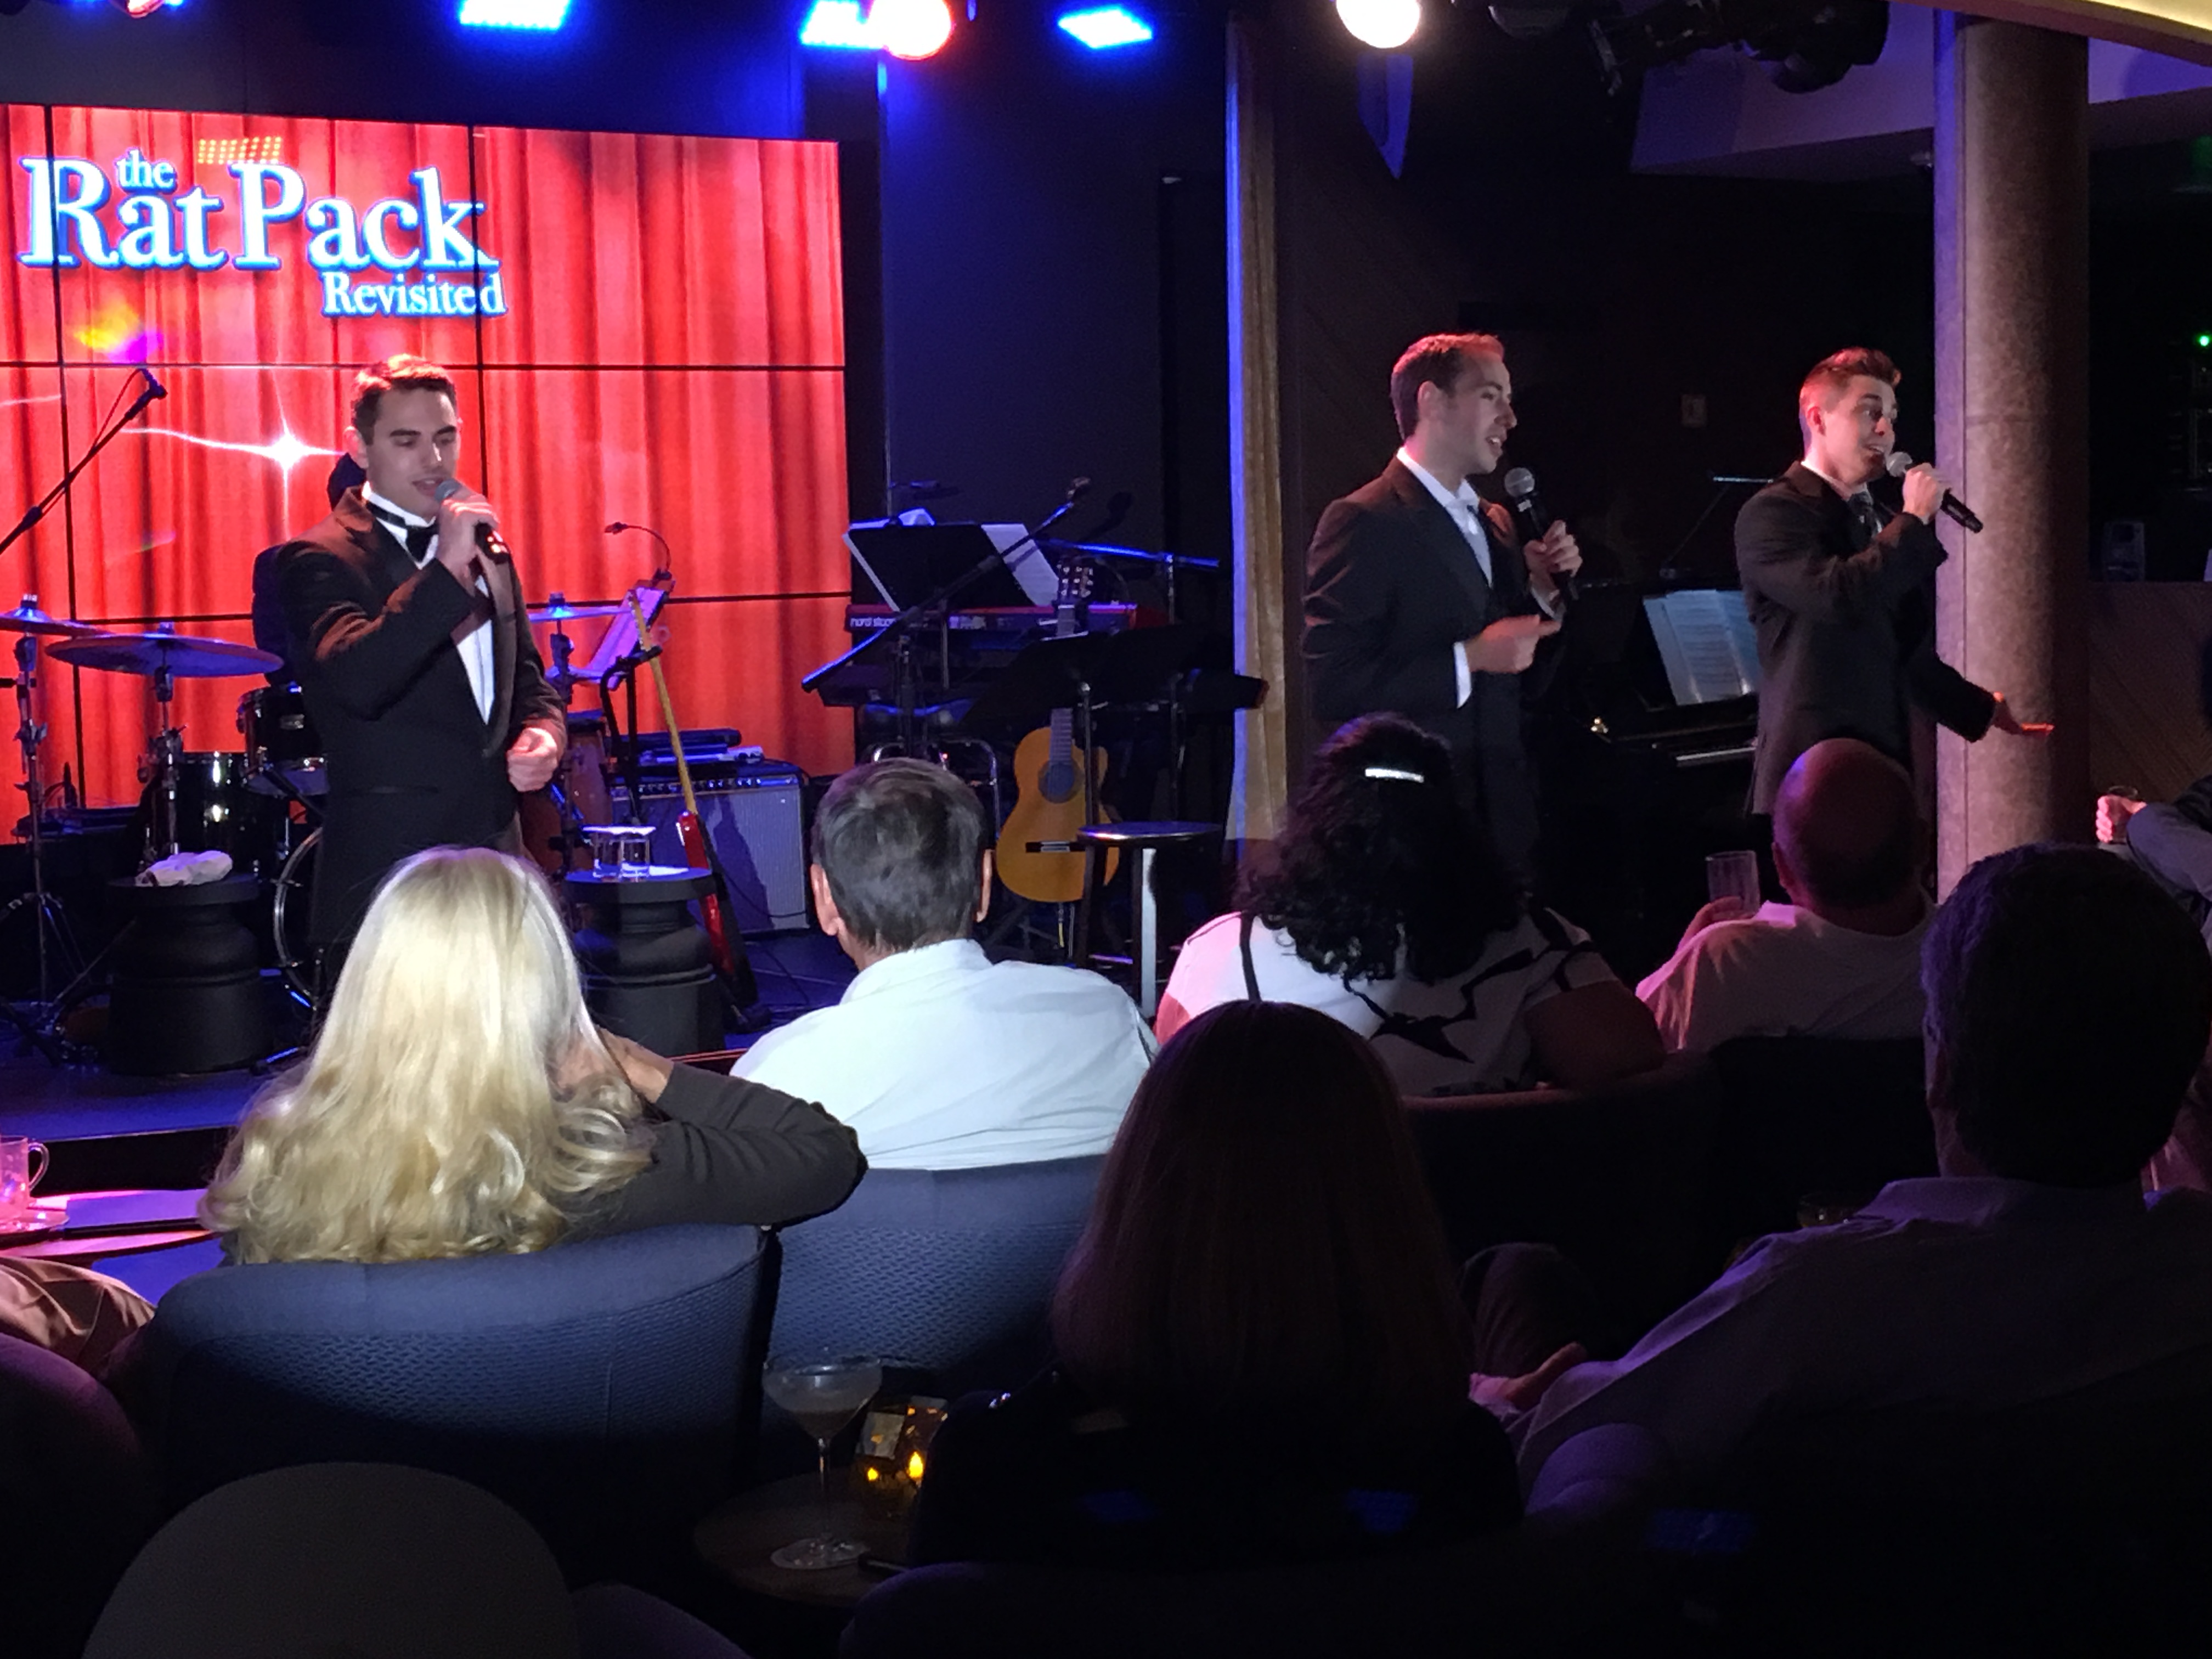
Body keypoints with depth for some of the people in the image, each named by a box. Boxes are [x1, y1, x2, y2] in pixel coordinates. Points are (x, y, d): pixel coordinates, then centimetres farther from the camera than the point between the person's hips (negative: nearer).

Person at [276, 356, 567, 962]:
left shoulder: (484, 548, 17)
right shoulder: (321, 560, -6)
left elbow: (527, 676, 27)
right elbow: (356, 680, -24)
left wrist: (543, 731, 4)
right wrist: (446, 569, -25)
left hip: (496, 862, 6)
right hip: (387, 874, -6)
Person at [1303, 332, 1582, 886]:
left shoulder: (1495, 523, 17)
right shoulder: (1363, 522, -9)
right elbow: (1334, 688, -17)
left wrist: (1545, 589, 4)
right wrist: (1469, 659, -18)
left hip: (1502, 823, 7)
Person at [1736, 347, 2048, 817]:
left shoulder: (1883, 523, 20)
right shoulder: (1771, 514, -5)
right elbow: (1836, 595, -23)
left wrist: (1982, 709, 30)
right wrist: (1915, 520, -10)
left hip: (1884, 765, 7)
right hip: (1808, 769, -7)